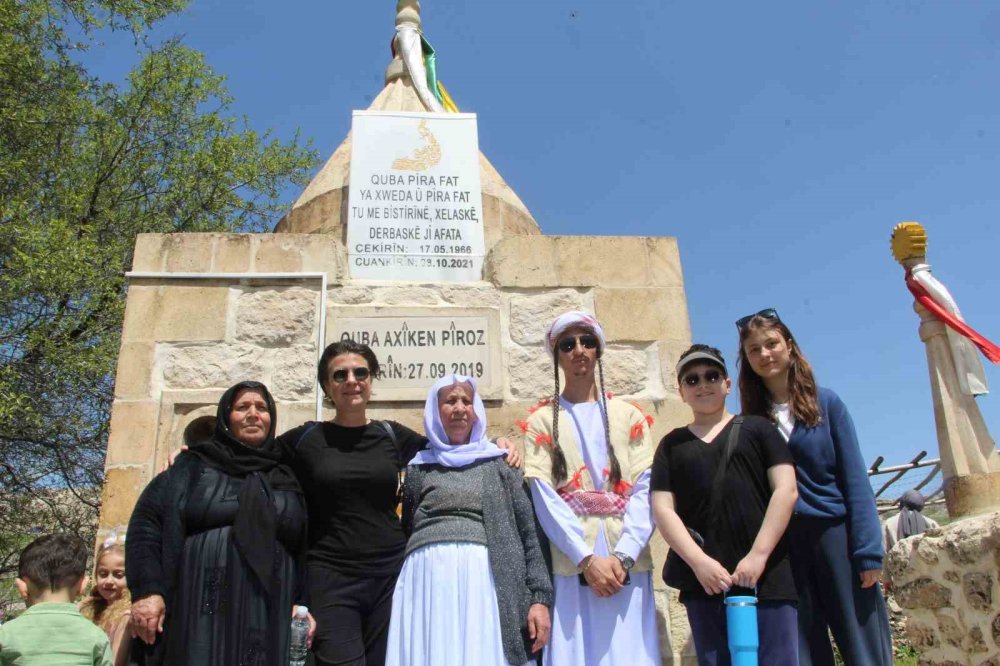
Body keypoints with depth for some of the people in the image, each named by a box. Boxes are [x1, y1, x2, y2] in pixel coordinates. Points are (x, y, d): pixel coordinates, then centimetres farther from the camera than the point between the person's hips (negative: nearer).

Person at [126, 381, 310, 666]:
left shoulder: (287, 479, 15)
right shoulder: (194, 465, 10)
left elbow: (306, 549, 13)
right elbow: (147, 520, 1)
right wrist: (146, 590, -10)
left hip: (268, 618, 2)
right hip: (199, 611, -2)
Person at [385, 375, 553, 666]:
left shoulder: (499, 463, 13)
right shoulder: (419, 468, 16)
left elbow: (528, 533, 9)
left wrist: (540, 597, 0)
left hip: (485, 582, 0)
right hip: (428, 582, 1)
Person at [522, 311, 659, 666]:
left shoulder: (630, 416, 13)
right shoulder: (542, 420, 9)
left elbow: (645, 491, 3)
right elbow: (546, 499, -2)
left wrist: (623, 556, -11)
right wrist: (587, 559, -13)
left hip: (628, 563, 1)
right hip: (571, 564, -1)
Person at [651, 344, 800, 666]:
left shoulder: (756, 429, 11)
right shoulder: (672, 444, 14)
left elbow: (786, 490, 0)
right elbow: (663, 509, 5)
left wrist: (758, 555, -10)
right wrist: (699, 562, -10)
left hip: (766, 576, -1)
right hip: (704, 580, 2)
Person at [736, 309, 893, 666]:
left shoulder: (825, 402, 1)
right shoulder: (752, 420, 5)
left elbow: (854, 477, -2)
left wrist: (868, 550, -8)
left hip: (835, 532, -1)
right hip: (783, 543, 2)